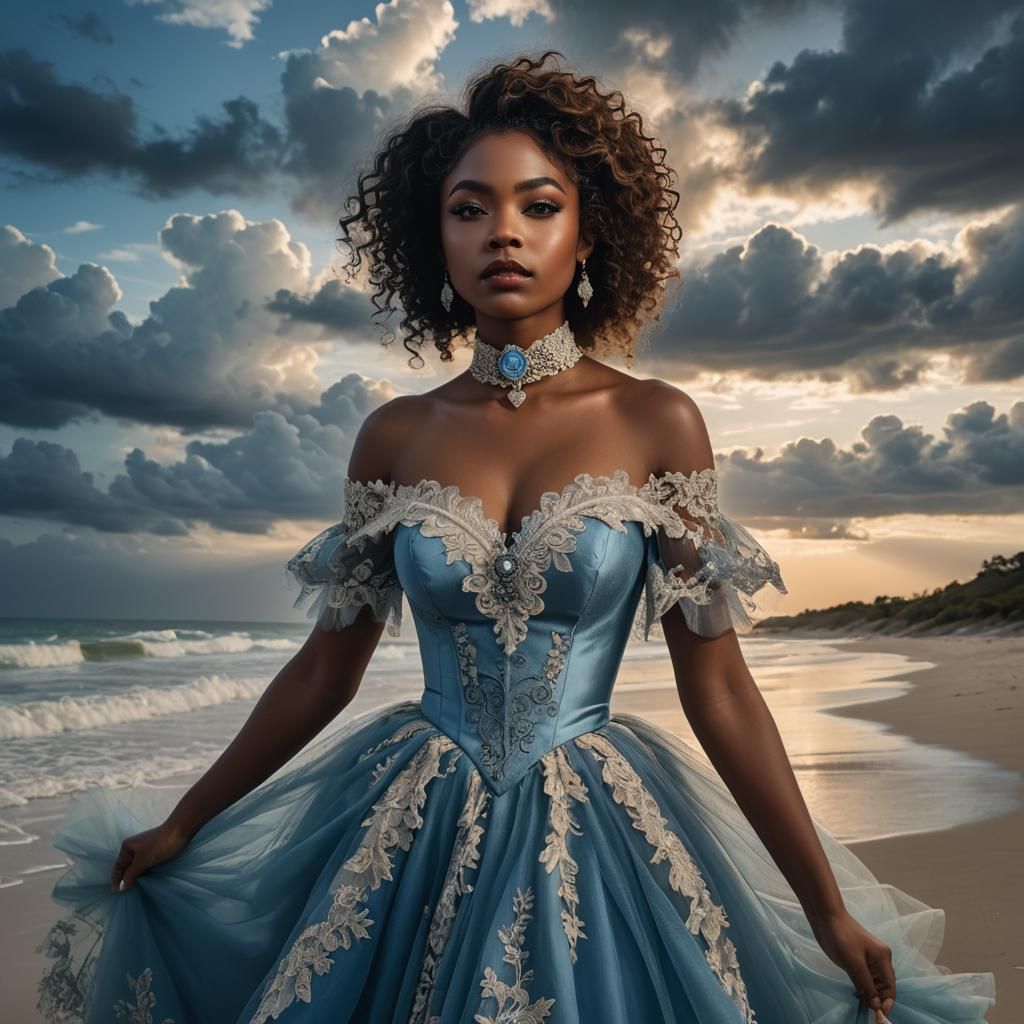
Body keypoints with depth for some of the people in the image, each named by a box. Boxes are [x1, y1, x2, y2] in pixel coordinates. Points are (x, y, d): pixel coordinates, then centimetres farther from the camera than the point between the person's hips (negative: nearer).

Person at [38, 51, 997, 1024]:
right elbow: (326, 667, 5)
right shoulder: (395, 436, -1)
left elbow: (715, 685, -5)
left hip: (595, 831, -1)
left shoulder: (658, 424, -7)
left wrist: (831, 910, -4)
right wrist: (181, 825, 10)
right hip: (410, 833, 2)